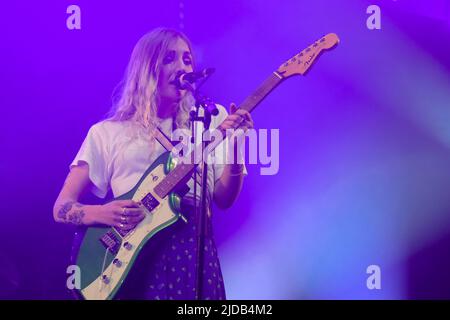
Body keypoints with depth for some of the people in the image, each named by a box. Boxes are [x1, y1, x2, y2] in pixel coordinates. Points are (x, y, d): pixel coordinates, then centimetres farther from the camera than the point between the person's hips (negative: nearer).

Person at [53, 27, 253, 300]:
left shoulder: (212, 120, 11)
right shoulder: (107, 133, 8)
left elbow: (224, 199, 3)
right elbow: (62, 208, 7)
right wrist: (102, 213, -12)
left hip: (192, 244, 1)